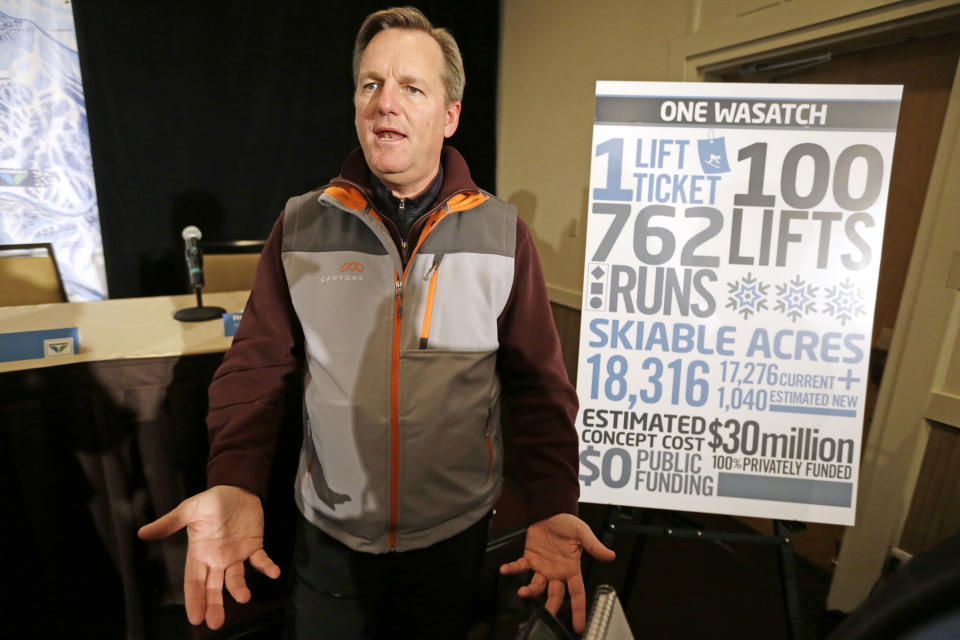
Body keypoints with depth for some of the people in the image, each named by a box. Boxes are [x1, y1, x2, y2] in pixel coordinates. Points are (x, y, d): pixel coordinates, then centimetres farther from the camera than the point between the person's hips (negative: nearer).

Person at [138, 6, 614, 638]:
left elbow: (538, 382, -8)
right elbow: (258, 364, -5)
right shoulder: (301, 225, -6)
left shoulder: (503, 233, -9)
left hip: (456, 532, 0)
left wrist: (553, 506, -18)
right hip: (330, 534, 1)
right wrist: (234, 483, -20)